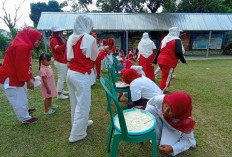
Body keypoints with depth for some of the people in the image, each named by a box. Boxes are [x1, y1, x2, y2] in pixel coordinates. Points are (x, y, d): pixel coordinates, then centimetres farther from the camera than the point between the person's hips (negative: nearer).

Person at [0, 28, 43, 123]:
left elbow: (26, 65, 12)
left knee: (23, 93, 27)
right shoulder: (22, 47, -26)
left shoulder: (25, 46, 9)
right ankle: (25, 118, 22)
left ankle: (25, 110, 49)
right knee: (19, 99, 4)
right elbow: (21, 67, -27)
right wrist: (28, 80, -19)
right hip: (9, 79, -11)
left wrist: (30, 76, 11)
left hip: (15, 77, 11)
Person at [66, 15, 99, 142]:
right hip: (82, 76, -8)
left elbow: (68, 56, 13)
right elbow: (95, 58, -8)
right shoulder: (89, 39, -13)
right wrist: (100, 48, 8)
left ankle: (82, 122, 42)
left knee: (75, 102, 20)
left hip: (71, 73, 8)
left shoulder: (71, 38, 8)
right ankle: (76, 134, 16)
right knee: (83, 104, 4)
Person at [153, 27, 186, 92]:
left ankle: (164, 89, 33)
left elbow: (159, 51, 16)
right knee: (166, 78, -2)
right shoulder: (177, 40, -5)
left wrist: (155, 61, 17)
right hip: (169, 63, -8)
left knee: (166, 77, 24)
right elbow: (178, 52, -17)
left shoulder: (164, 39, 17)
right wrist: (183, 60, -4)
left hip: (161, 61, 8)